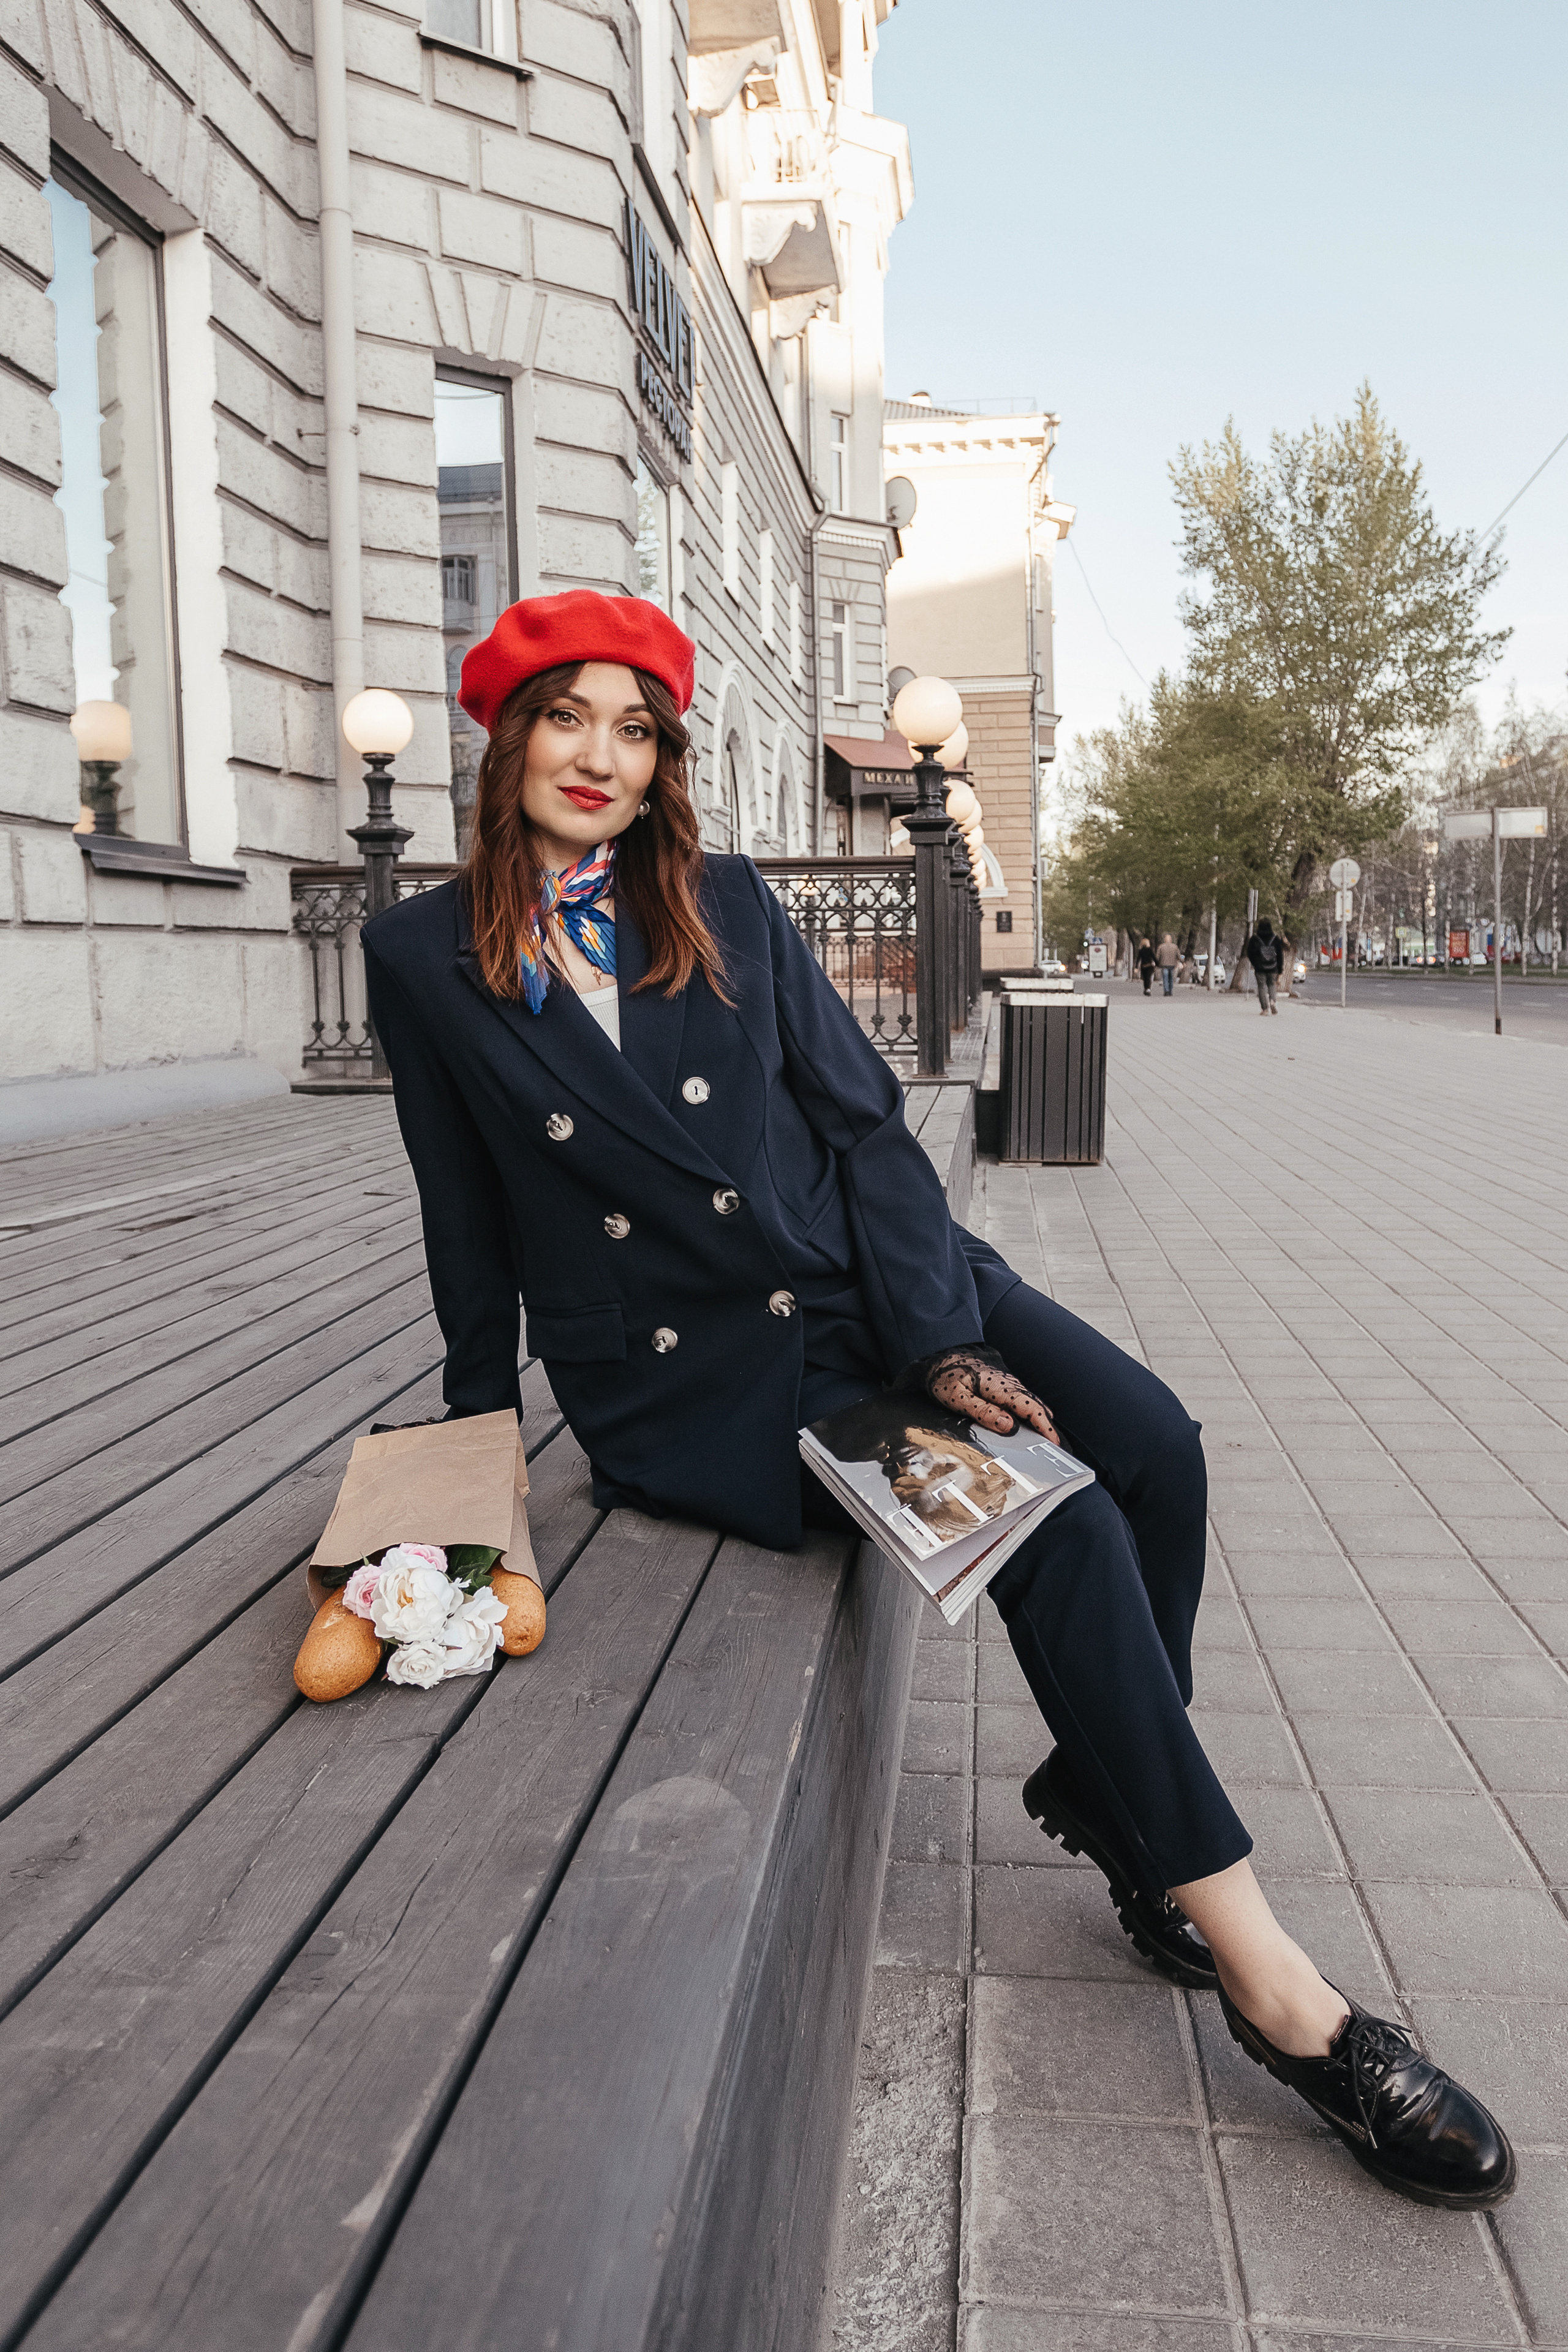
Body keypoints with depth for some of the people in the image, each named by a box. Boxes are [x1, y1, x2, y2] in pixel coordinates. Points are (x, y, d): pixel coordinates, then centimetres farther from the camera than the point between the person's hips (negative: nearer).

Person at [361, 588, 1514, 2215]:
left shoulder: (728, 908, 6)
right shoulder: (424, 958, 0)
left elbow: (866, 1124, 0)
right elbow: (470, 1234, 6)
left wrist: (943, 1340, -12)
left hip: (857, 1278, 4)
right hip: (684, 1374, -3)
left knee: (1149, 1444, -18)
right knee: (1055, 1521, -21)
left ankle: (1109, 1793, 9)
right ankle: (1267, 1982, -10)